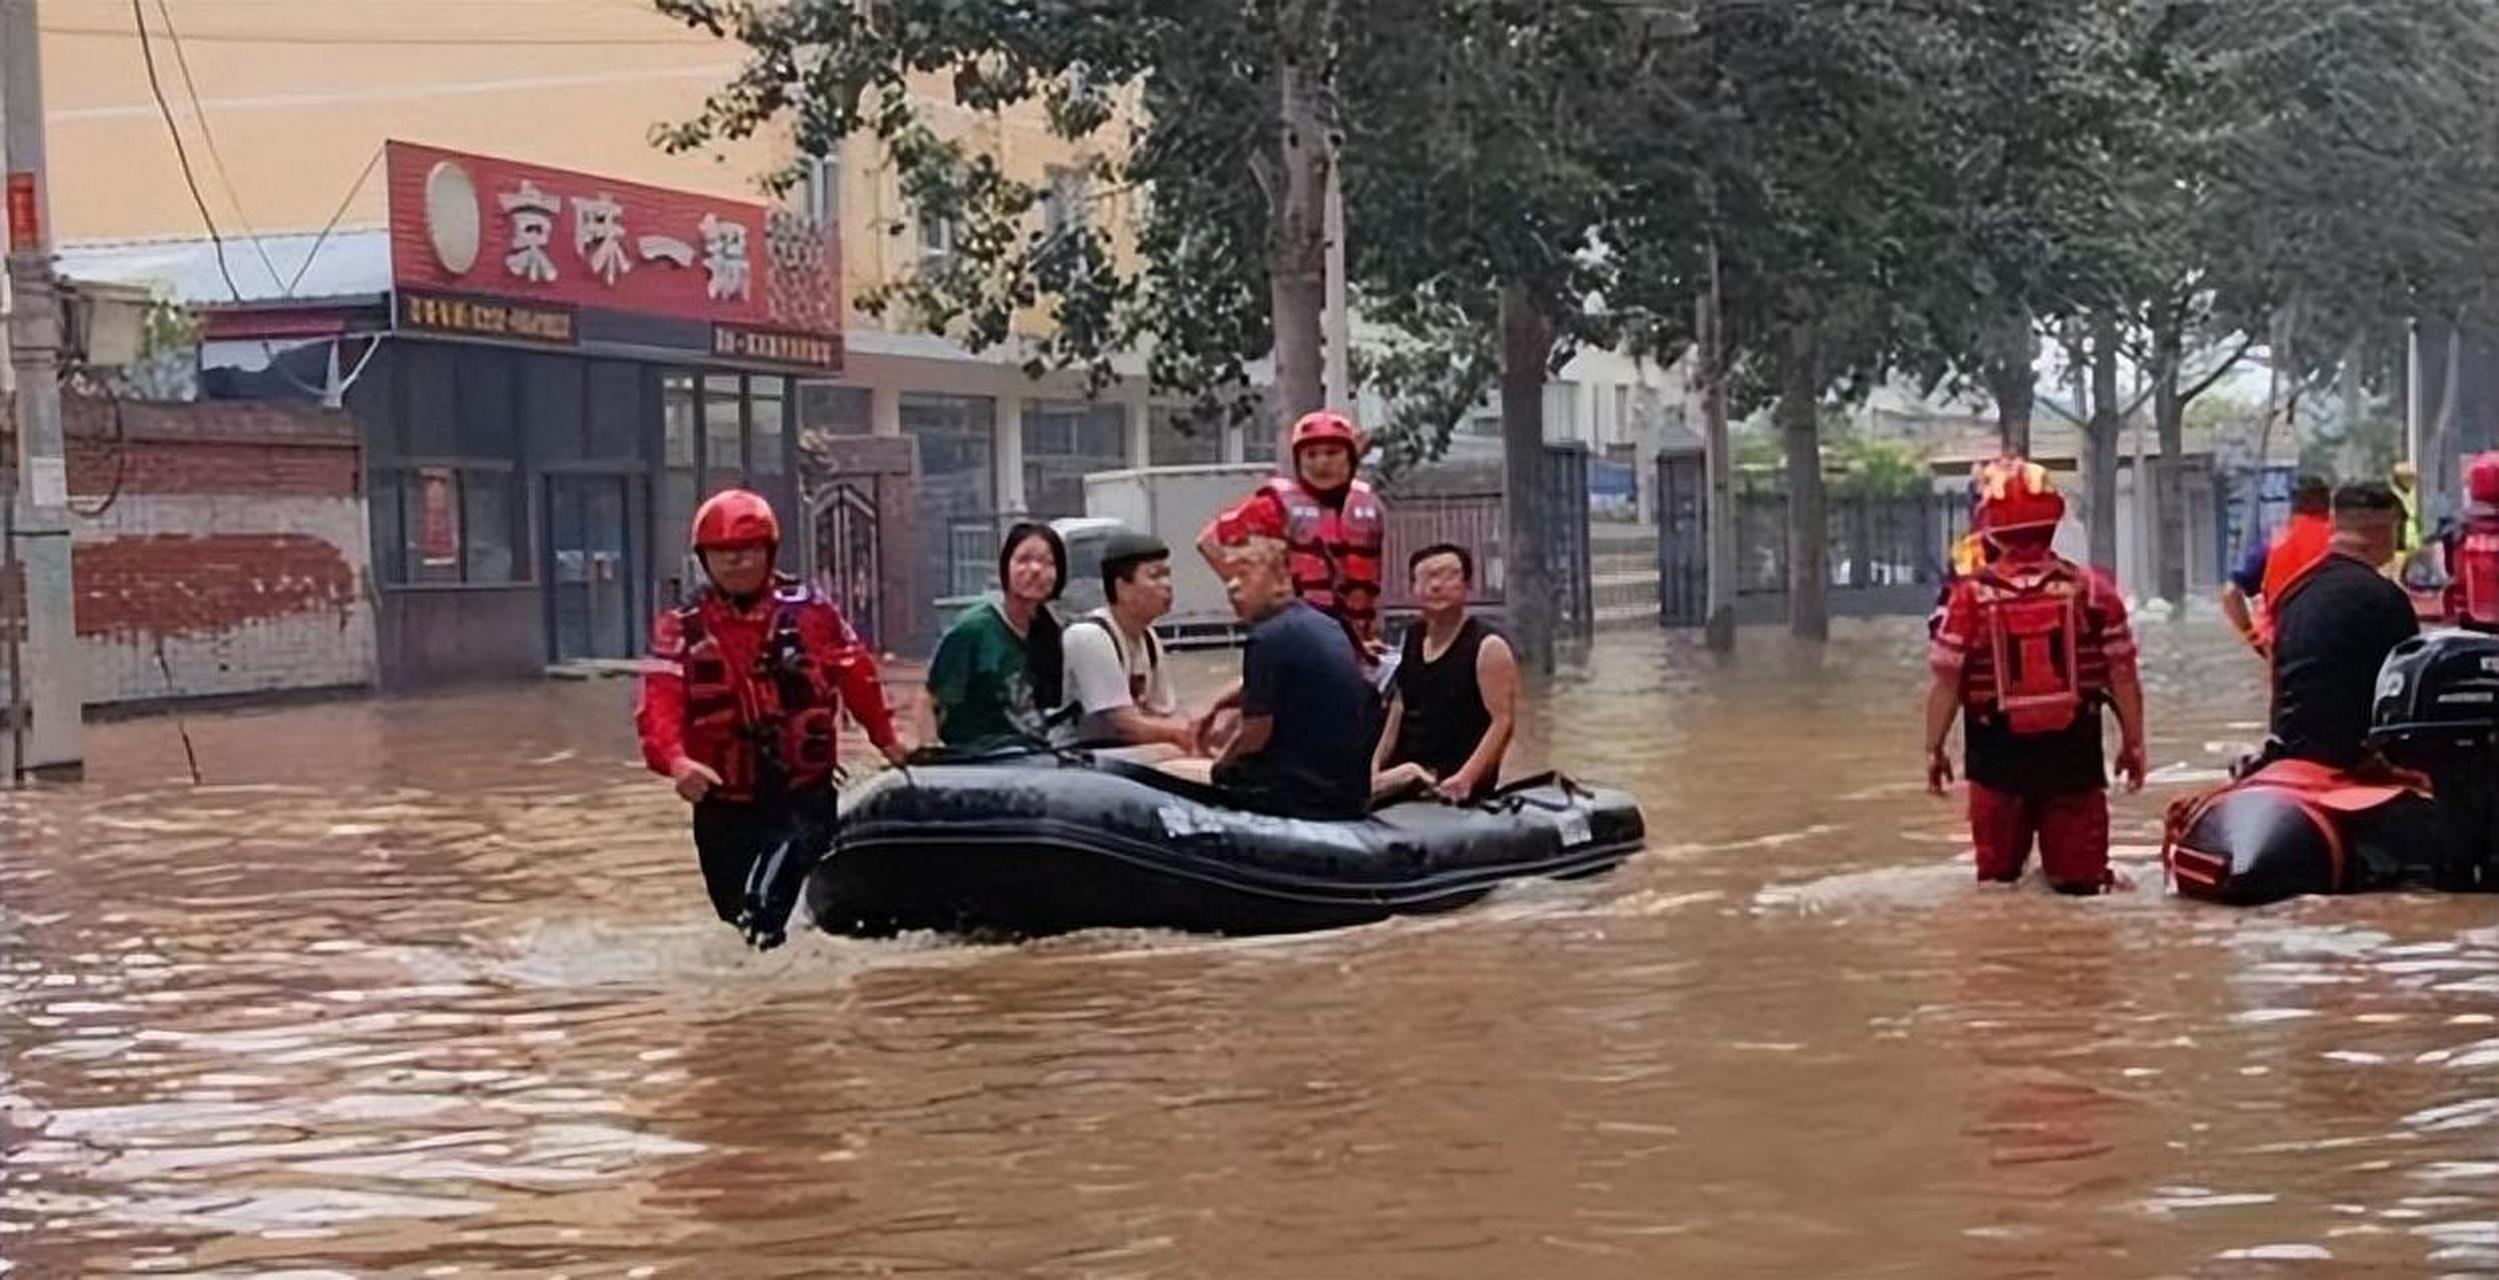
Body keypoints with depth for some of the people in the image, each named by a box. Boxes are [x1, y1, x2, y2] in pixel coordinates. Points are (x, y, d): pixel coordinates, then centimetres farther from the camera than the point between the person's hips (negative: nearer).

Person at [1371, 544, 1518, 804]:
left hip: (1449, 784, -7)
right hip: (1405, 774, 7)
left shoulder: (1487, 647, -4)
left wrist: (1466, 778, -22)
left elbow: (1503, 721, -11)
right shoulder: (1410, 640, 17)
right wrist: (1376, 763, 10)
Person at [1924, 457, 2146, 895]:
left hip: (1997, 755, 0)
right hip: (2073, 751, 0)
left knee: (1997, 875, 13)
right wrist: (2133, 742, 13)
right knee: (2079, 878, 8)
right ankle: (2072, 875, -17)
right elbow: (2122, 677, 1)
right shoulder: (2093, 589, -3)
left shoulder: (1970, 596, -7)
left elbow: (1946, 682, -5)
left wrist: (1934, 748, 7)